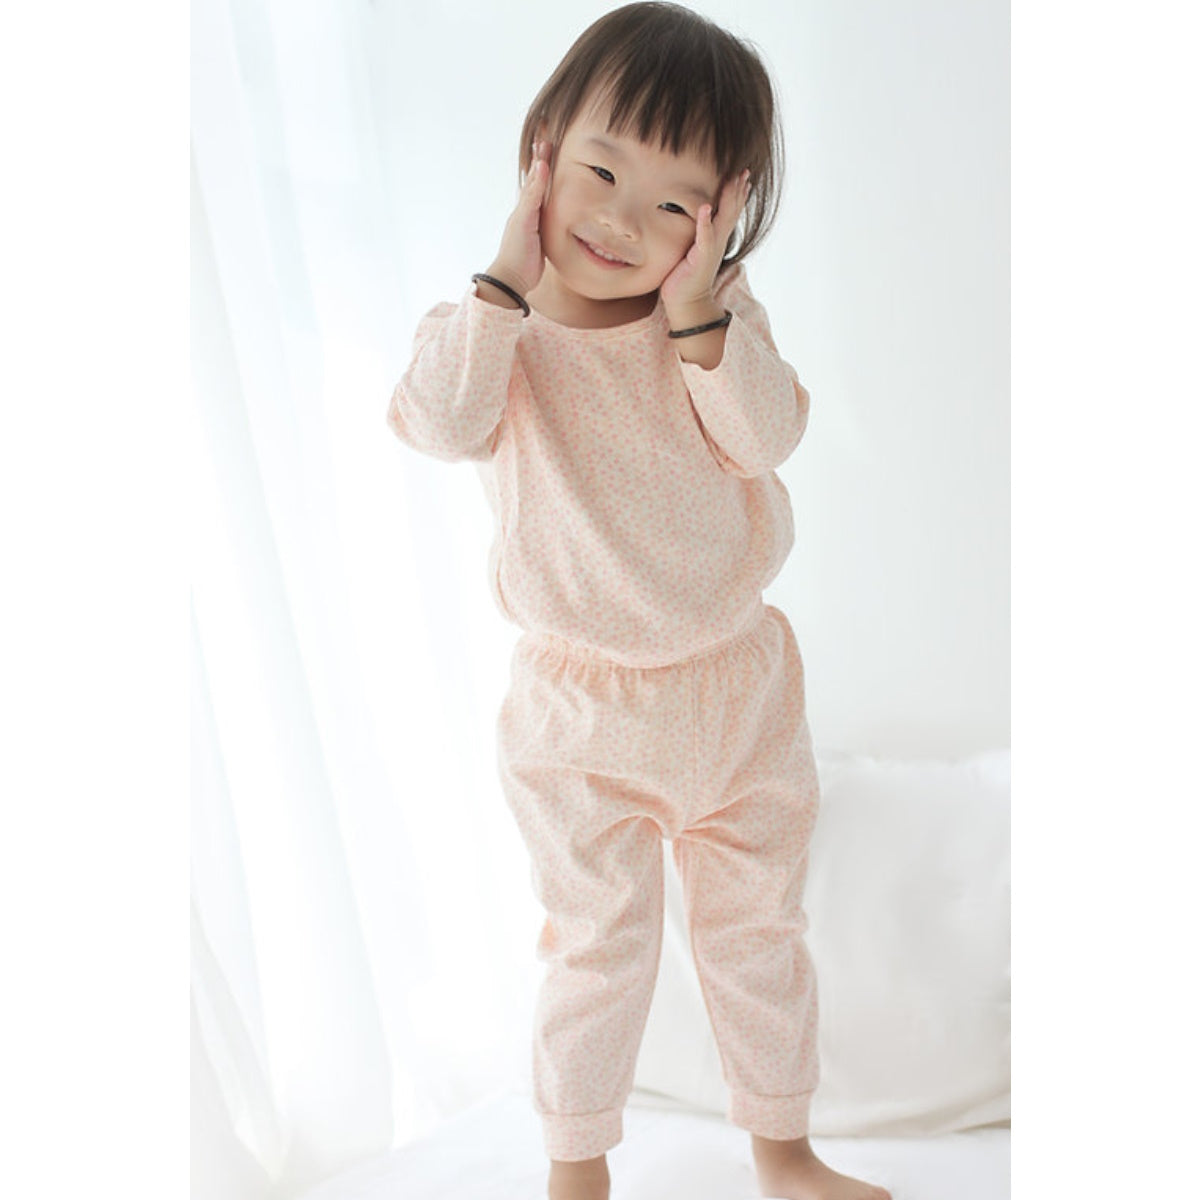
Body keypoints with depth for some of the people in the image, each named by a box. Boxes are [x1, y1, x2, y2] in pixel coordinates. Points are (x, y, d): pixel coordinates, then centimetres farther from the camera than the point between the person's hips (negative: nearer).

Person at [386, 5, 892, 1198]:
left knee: (759, 931, 18)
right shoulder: (491, 327, -8)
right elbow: (440, 423, -28)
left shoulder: (719, 316, -3)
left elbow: (768, 435, -17)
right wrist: (509, 278, -26)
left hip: (738, 686, 3)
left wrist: (697, 313, -24)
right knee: (599, 952, 11)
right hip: (583, 719, -3)